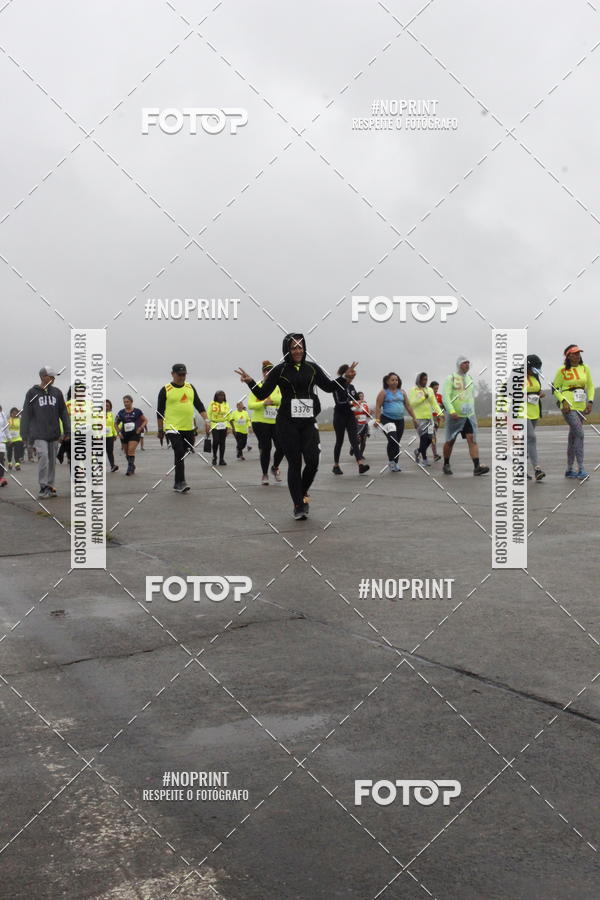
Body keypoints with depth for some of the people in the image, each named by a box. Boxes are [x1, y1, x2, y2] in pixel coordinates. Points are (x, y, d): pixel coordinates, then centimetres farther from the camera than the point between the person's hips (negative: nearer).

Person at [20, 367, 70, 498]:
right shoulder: (32, 393, 0)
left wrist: (67, 431, 4)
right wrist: (24, 434, -1)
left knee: (52, 461, 7)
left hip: (54, 433, 4)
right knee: (43, 457, -16)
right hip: (39, 434, -3)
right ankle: (43, 487, -8)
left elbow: (63, 413, 9)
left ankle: (50, 486, 17)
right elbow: (26, 414, 1)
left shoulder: (57, 392, 8)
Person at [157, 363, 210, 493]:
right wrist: (160, 429, 1)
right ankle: (181, 482, -10)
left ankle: (177, 484, 19)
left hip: (188, 428, 5)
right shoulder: (165, 390, -2)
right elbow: (160, 411, 1)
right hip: (173, 428, -5)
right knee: (179, 454, -15)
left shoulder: (190, 387, 11)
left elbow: (199, 405, 12)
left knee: (183, 455, 9)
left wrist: (206, 420, 2)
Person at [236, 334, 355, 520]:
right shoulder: (279, 370, 0)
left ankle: (303, 492, 22)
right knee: (295, 464, -1)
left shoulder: (312, 368, 8)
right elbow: (262, 394, 1)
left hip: (308, 422, 3)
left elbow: (329, 387, 18)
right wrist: (250, 382, -16)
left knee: (313, 461, -7)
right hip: (287, 423, -2)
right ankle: (298, 505, 10)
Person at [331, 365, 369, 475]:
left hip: (350, 416, 5)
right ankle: (336, 465, 17)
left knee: (354, 440, -8)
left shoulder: (351, 387, 11)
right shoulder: (337, 385, -6)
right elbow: (338, 402, -19)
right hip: (339, 416, -5)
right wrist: (350, 403, -29)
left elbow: (357, 400, 15)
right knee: (339, 441, 3)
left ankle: (361, 464, -21)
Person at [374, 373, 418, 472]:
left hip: (400, 420, 5)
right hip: (387, 419, -5)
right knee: (392, 440, -21)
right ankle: (391, 461, -8)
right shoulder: (383, 393, 0)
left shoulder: (402, 392, 12)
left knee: (397, 442, 8)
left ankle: (395, 463, 17)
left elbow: (408, 406, 14)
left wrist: (414, 418, 10)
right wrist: (377, 419, -15)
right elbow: (378, 407, -5)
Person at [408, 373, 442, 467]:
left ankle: (418, 451, 29)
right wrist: (424, 397, -15)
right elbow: (412, 403, -13)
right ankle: (424, 459, 4)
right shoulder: (413, 390, -2)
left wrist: (440, 413, -3)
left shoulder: (430, 390, 13)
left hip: (429, 417, 5)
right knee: (424, 437, -9)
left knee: (430, 438, 2)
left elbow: (434, 403, 9)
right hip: (419, 418, -5)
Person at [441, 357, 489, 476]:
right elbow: (445, 397, -14)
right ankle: (446, 465, 23)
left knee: (472, 439, -10)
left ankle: (477, 467, -18)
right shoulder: (451, 378, -5)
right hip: (455, 416, -4)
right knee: (450, 441, 5)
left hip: (469, 416, 4)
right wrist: (451, 411, -25)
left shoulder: (470, 379, 12)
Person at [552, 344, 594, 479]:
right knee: (579, 434, -18)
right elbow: (555, 388, 0)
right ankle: (581, 469, -16)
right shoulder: (562, 370, -5)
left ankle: (569, 470, 19)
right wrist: (563, 401, -13)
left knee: (573, 437, 11)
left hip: (581, 406, 6)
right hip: (568, 406, -6)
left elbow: (590, 386, 15)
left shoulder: (585, 368, 9)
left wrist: (590, 401, 1)